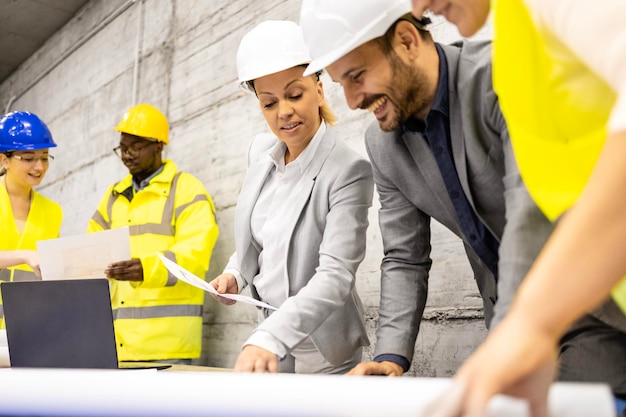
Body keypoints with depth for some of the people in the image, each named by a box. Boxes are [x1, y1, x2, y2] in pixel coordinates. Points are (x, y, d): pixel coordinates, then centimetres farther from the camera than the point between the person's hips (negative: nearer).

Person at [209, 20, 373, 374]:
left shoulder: (349, 171, -22)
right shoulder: (261, 152, -3)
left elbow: (335, 276, -30)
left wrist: (268, 340, -42)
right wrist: (236, 274, -3)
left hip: (320, 352, -5)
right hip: (271, 331, 6)